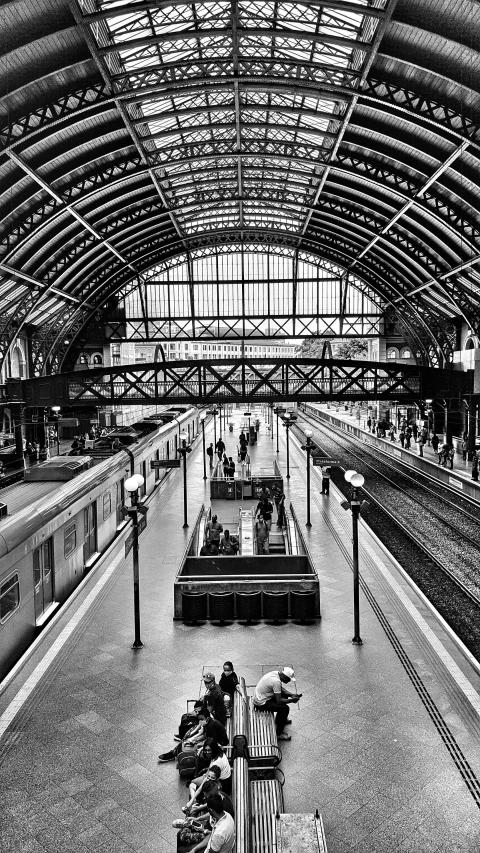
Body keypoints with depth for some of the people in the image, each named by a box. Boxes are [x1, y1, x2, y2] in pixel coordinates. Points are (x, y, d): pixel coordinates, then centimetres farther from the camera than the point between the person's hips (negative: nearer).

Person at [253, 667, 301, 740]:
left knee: (284, 695, 19)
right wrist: (292, 700, -15)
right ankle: (278, 734, -1)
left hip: (259, 696, 10)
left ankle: (279, 720, 34)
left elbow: (281, 689, 14)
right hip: (260, 703, -10)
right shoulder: (276, 681, -29)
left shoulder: (276, 673, -2)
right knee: (285, 708, -13)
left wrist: (291, 695, 1)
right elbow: (279, 701, -26)